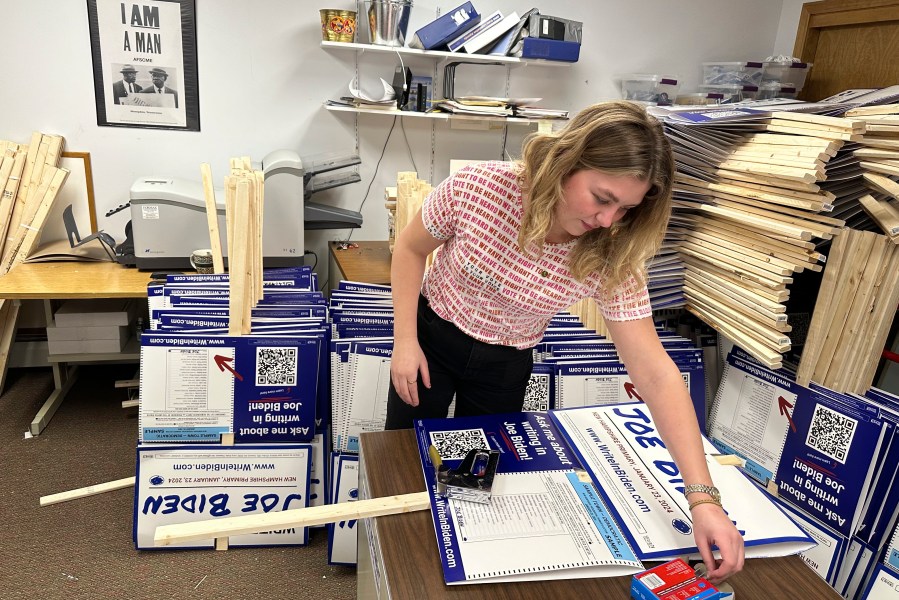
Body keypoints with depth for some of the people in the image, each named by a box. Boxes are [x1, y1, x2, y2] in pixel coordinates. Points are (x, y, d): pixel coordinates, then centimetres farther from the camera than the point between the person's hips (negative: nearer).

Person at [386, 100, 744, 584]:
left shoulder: (610, 259, -25)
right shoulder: (478, 187, -29)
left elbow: (655, 373, -26)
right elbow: (410, 250, -11)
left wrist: (703, 497, -30)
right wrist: (405, 341, -14)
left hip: (505, 365, 1)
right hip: (432, 337, 0)